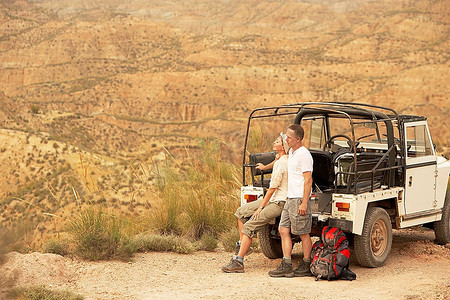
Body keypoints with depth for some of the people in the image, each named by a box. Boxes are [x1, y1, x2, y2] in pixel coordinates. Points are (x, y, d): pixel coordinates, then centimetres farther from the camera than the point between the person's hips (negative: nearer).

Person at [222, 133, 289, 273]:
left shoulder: (281, 164, -22)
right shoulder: (280, 158, 7)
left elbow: (272, 188, -20)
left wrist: (261, 207, -15)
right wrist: (266, 167, 46)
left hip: (277, 203, -10)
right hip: (271, 198, 10)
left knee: (249, 227, -19)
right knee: (241, 212, 13)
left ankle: (238, 262, -21)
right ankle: (242, 245, 18)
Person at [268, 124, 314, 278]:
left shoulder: (303, 155, -16)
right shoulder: (291, 152, 14)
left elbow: (308, 180, -19)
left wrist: (304, 203, -23)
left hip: (300, 199, -10)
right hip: (290, 198, 10)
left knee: (303, 233, 0)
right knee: (283, 230, 6)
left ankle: (306, 266, 10)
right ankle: (286, 266, 7)